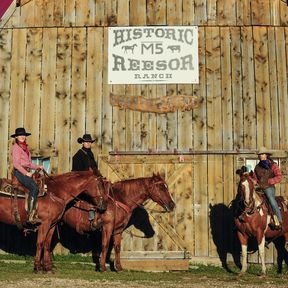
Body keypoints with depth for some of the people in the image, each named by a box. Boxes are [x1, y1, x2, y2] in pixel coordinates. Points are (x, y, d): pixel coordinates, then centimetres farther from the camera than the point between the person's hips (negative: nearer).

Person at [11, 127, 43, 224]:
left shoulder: (25, 147, 20)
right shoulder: (16, 147, -5)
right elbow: (16, 163, -13)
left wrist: (38, 167, 5)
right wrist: (26, 173, -18)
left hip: (26, 172, 8)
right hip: (19, 172, -8)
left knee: (34, 190, -7)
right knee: (34, 188, -22)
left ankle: (33, 214, -7)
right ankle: (31, 215, -20)